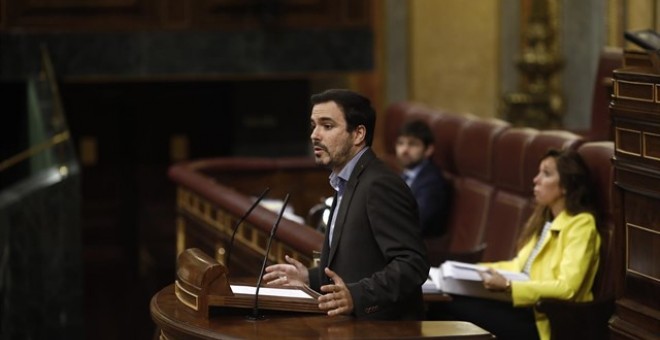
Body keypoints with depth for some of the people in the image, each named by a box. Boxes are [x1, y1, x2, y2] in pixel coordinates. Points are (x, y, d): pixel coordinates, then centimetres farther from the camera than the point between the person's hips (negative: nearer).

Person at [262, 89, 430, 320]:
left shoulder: (380, 185, -14)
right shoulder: (350, 184, 16)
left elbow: (411, 264, -21)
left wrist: (356, 296, -30)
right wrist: (311, 279, 14)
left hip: (383, 329, -8)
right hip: (353, 326, 8)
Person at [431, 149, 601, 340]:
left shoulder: (580, 225, -10)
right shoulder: (545, 220, 19)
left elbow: (567, 288, -20)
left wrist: (508, 287, -26)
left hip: (547, 322, -8)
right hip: (527, 307, 9)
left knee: (457, 307, -22)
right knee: (444, 303, -13)